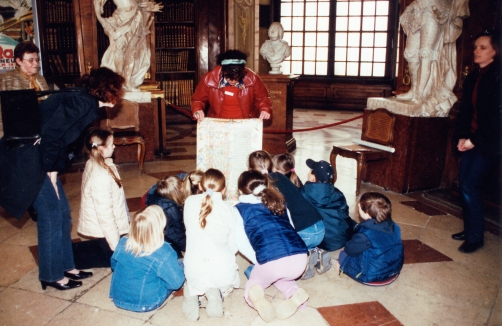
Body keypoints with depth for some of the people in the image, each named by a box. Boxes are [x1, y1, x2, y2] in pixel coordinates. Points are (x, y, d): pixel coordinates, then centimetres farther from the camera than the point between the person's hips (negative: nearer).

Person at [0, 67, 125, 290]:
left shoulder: (84, 102, 12)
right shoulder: (80, 102, -18)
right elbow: (51, 134, -25)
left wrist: (55, 169, 8)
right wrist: (50, 169, -14)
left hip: (38, 156, 10)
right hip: (27, 157, -10)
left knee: (62, 212, 14)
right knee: (51, 216, 0)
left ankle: (66, 266, 27)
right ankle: (52, 275, 15)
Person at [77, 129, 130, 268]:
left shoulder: (92, 164, -3)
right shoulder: (101, 177, -32)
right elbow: (105, 213, -28)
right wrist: (116, 245, -19)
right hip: (105, 228, -9)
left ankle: (72, 249, 23)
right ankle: (71, 258, 8)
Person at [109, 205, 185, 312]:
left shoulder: (123, 243, -12)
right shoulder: (163, 253, -28)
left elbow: (114, 265, 6)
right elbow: (176, 282, -19)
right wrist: (180, 267, 1)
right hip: (145, 304, -5)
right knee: (180, 266, 7)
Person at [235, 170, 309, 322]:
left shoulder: (240, 208, 16)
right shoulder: (279, 200, 26)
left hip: (271, 260, -4)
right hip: (300, 257, 5)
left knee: (255, 279, 28)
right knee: (280, 276, 38)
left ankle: (254, 292, -8)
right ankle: (295, 293, 5)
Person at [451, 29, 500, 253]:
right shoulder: (473, 77, 11)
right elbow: (465, 110, 9)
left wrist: (475, 140, -16)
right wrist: (462, 136, -3)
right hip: (471, 140, 7)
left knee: (470, 186, -7)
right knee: (464, 184, 10)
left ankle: (476, 237, 7)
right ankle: (470, 229, 25)